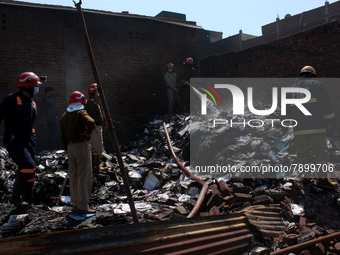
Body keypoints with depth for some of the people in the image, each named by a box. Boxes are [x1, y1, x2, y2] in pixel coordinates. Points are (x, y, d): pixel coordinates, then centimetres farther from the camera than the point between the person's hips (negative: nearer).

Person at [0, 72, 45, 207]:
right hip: (13, 140, -7)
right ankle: (16, 197, -1)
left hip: (27, 141, 7)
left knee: (28, 171, 9)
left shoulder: (32, 103, 16)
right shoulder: (12, 99, -7)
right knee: (28, 167, -19)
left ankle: (27, 200, 23)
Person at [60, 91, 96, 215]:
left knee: (73, 177, 13)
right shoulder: (81, 113, -7)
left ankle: (75, 205, 20)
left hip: (70, 146, 7)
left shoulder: (64, 116, 13)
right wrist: (87, 133, -12)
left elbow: (62, 136, 15)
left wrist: (67, 149, 20)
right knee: (84, 177, -4)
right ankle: (83, 207, -3)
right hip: (82, 145, -7)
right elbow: (91, 122, -28)